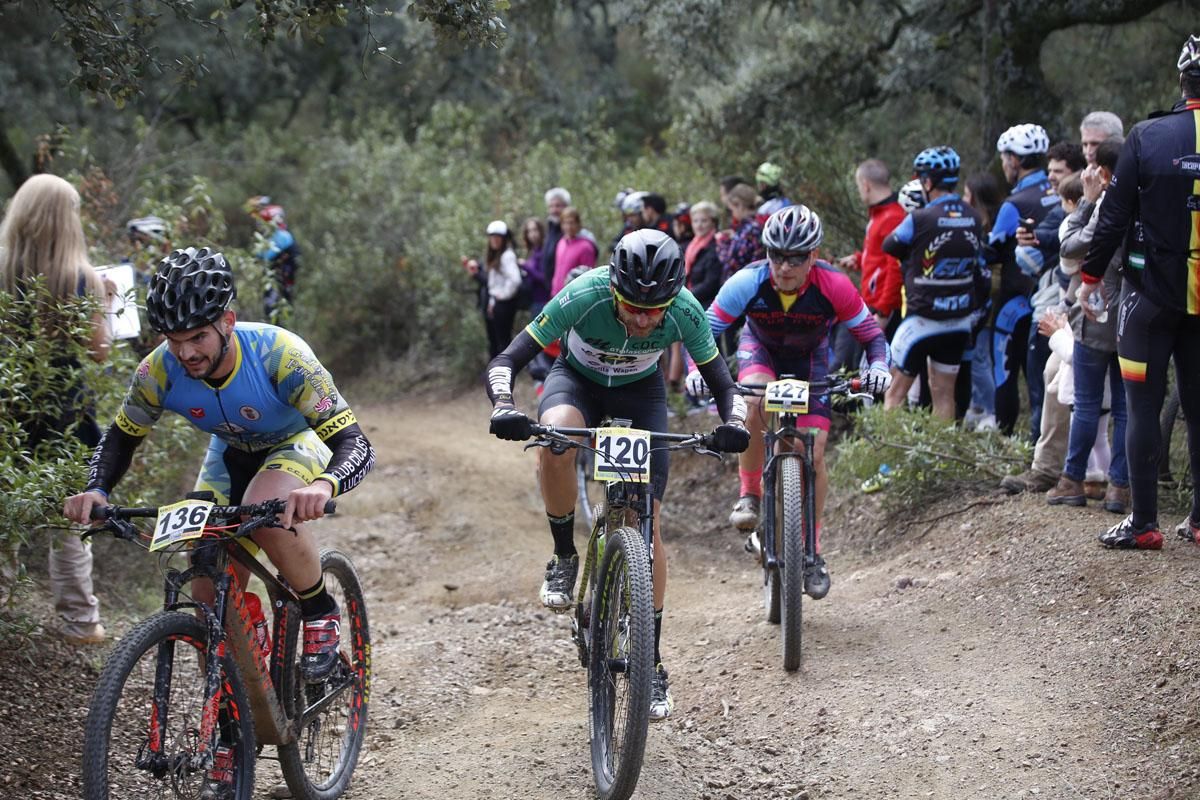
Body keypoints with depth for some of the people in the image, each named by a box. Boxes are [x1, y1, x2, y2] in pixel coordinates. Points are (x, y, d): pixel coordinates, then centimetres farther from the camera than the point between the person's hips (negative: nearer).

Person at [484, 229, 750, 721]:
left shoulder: (686, 311, -30)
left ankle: (652, 666, 2)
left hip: (641, 390, 1)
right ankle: (564, 557, -12)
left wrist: (734, 423, -41)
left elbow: (722, 384, -19)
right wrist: (503, 407, -54)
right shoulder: (584, 297, -36)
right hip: (578, 378, -1)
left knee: (647, 522, -9)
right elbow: (505, 362, -33)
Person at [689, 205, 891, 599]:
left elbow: (871, 334, -20)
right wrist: (696, 369, -45)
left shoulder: (833, 286, -31)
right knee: (757, 401, -35)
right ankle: (749, 495, -16)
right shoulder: (747, 283, -32)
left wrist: (878, 368, -40)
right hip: (760, 348, 0)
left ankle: (811, 551, 6)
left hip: (809, 358, 1)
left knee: (814, 452, -10)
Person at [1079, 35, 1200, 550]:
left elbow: (1114, 216, -8)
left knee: (1143, 407, 3)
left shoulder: (1148, 136, -9)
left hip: (1152, 295, -3)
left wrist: (1092, 276, 3)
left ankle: (1144, 523, 2)